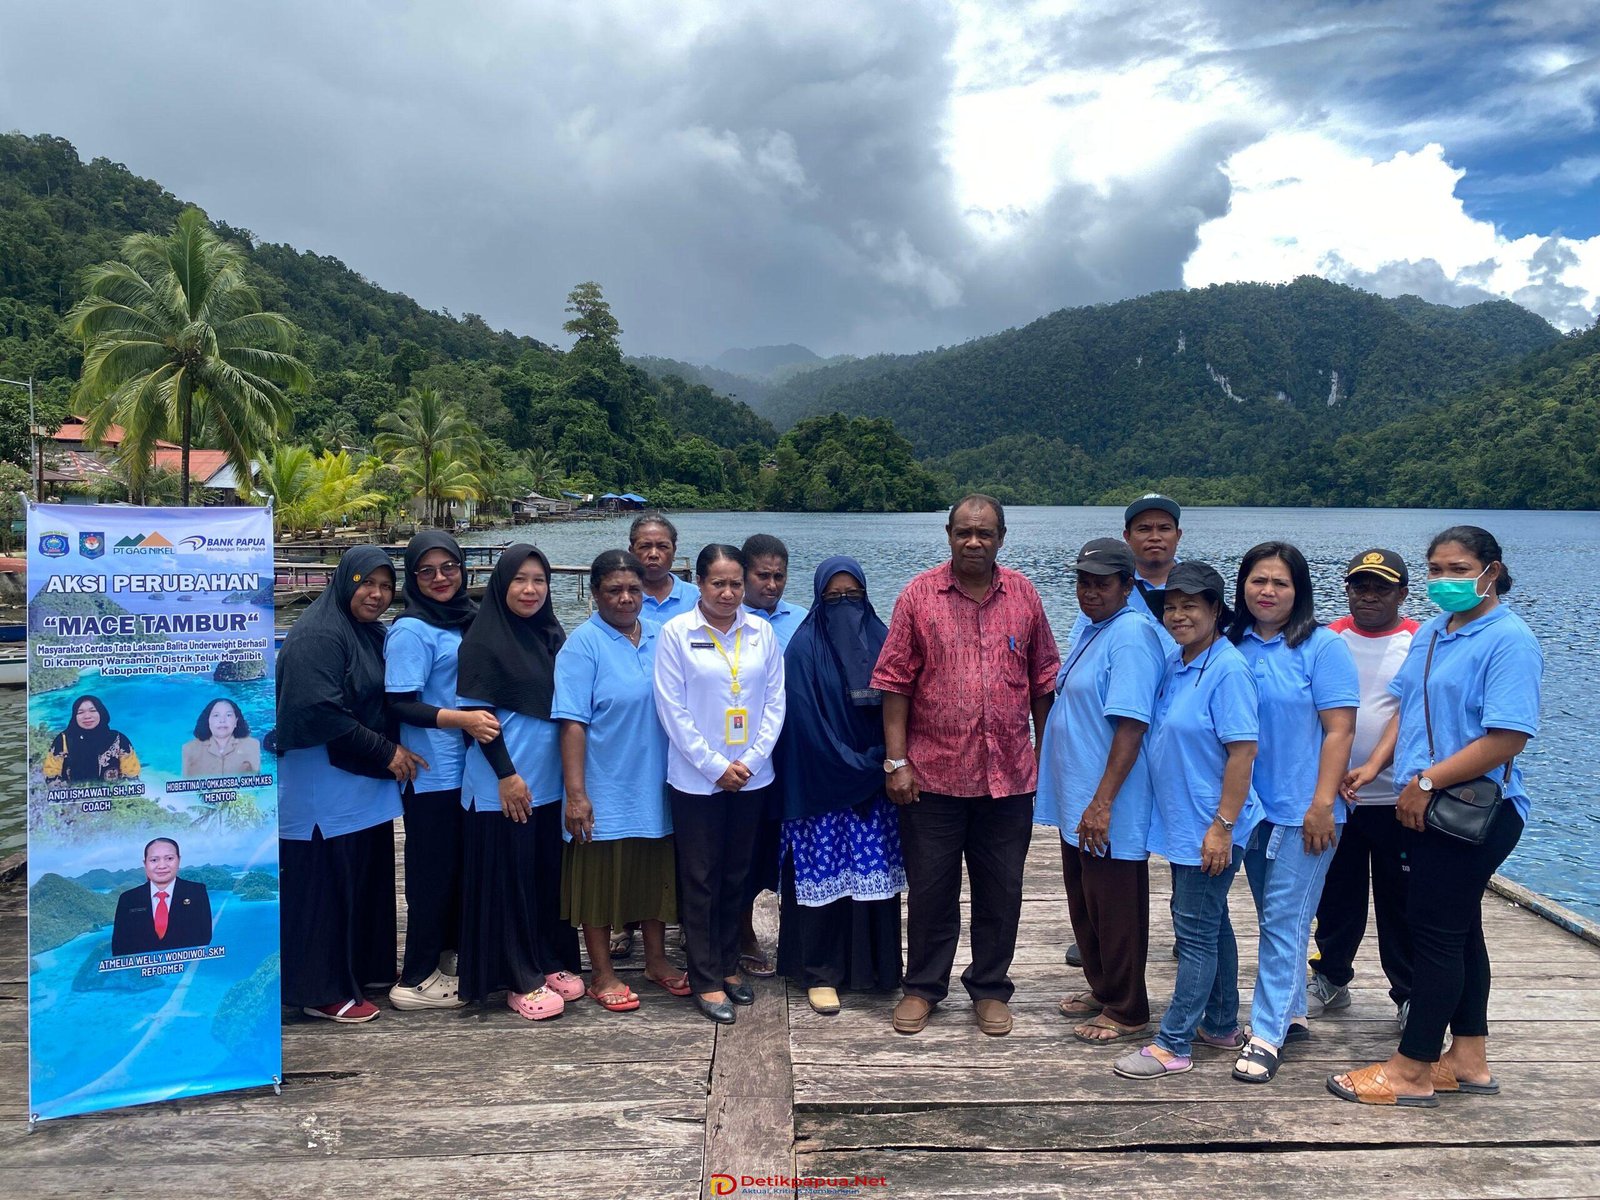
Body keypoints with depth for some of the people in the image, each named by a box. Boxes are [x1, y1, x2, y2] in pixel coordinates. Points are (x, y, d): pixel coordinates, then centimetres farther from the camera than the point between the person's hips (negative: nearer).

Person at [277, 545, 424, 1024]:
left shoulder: (373, 633, 12)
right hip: (324, 788, -9)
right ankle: (322, 992, 12)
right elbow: (322, 713, -23)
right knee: (325, 886, 0)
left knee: (366, 879, 15)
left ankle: (363, 970, 28)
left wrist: (394, 753, 5)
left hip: (367, 784, 9)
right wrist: (386, 752, -18)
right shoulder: (318, 635, -15)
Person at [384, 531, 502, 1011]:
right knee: (433, 871, 2)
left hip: (469, 768, 7)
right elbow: (401, 704, -19)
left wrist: (482, 720, 7)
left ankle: (445, 959, 31)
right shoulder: (411, 631, -13)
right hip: (432, 773, -7)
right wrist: (462, 719, -28)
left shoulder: (467, 618, 8)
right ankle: (416, 980, 14)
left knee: (461, 866, 16)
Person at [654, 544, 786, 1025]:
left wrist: (750, 760, -7)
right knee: (700, 880, 5)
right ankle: (706, 981, 15)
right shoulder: (676, 632, -6)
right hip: (697, 780, -3)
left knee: (736, 875, 14)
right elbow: (672, 709, -8)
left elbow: (775, 702, 3)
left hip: (752, 778, 3)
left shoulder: (762, 632, 2)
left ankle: (728, 966, 29)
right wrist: (716, 767, -11)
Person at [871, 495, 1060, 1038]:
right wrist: (896, 761, -8)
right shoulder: (919, 595, -4)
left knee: (1001, 891, 12)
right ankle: (922, 987, 28)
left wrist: (1048, 754, 8)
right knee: (930, 889, 10)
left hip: (1009, 775, 2)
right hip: (933, 773, -2)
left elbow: (1042, 681, 9)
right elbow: (895, 683, -4)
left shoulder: (1023, 596, 3)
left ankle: (990, 988, 30)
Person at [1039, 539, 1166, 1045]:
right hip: (1075, 801, 9)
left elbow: (1132, 725, -25)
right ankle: (1102, 990, 37)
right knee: (1085, 905, 20)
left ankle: (1126, 1012, 20)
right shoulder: (1090, 629, 10)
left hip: (1109, 811, -9)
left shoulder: (1131, 636, -20)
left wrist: (1102, 803, -26)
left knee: (1115, 913, 5)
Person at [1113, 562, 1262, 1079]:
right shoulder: (1175, 665, 8)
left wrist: (1222, 826, -21)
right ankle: (1222, 1025, 34)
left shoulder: (1228, 669, -18)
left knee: (1197, 931, 1)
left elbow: (1243, 750, -21)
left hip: (1210, 827, -9)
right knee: (1209, 924, 19)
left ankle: (1173, 1045, 9)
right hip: (1180, 822, 9)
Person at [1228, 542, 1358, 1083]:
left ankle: (1267, 1035, 5)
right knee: (1275, 917, 16)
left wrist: (1322, 805, -17)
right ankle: (1292, 1014, 30)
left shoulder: (1322, 646, -9)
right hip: (1252, 806, 5)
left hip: (1301, 809, -5)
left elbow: (1339, 729, -12)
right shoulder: (1233, 646, 4)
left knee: (1284, 920, -2)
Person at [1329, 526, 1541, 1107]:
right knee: (1458, 930, 16)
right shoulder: (1430, 633, 11)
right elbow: (1405, 707, 15)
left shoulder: (1509, 640, -15)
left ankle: (1412, 1070, 9)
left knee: (1437, 930, -2)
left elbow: (1508, 738, -23)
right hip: (1425, 809, 9)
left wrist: (1426, 781, -20)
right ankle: (1469, 1060, 29)